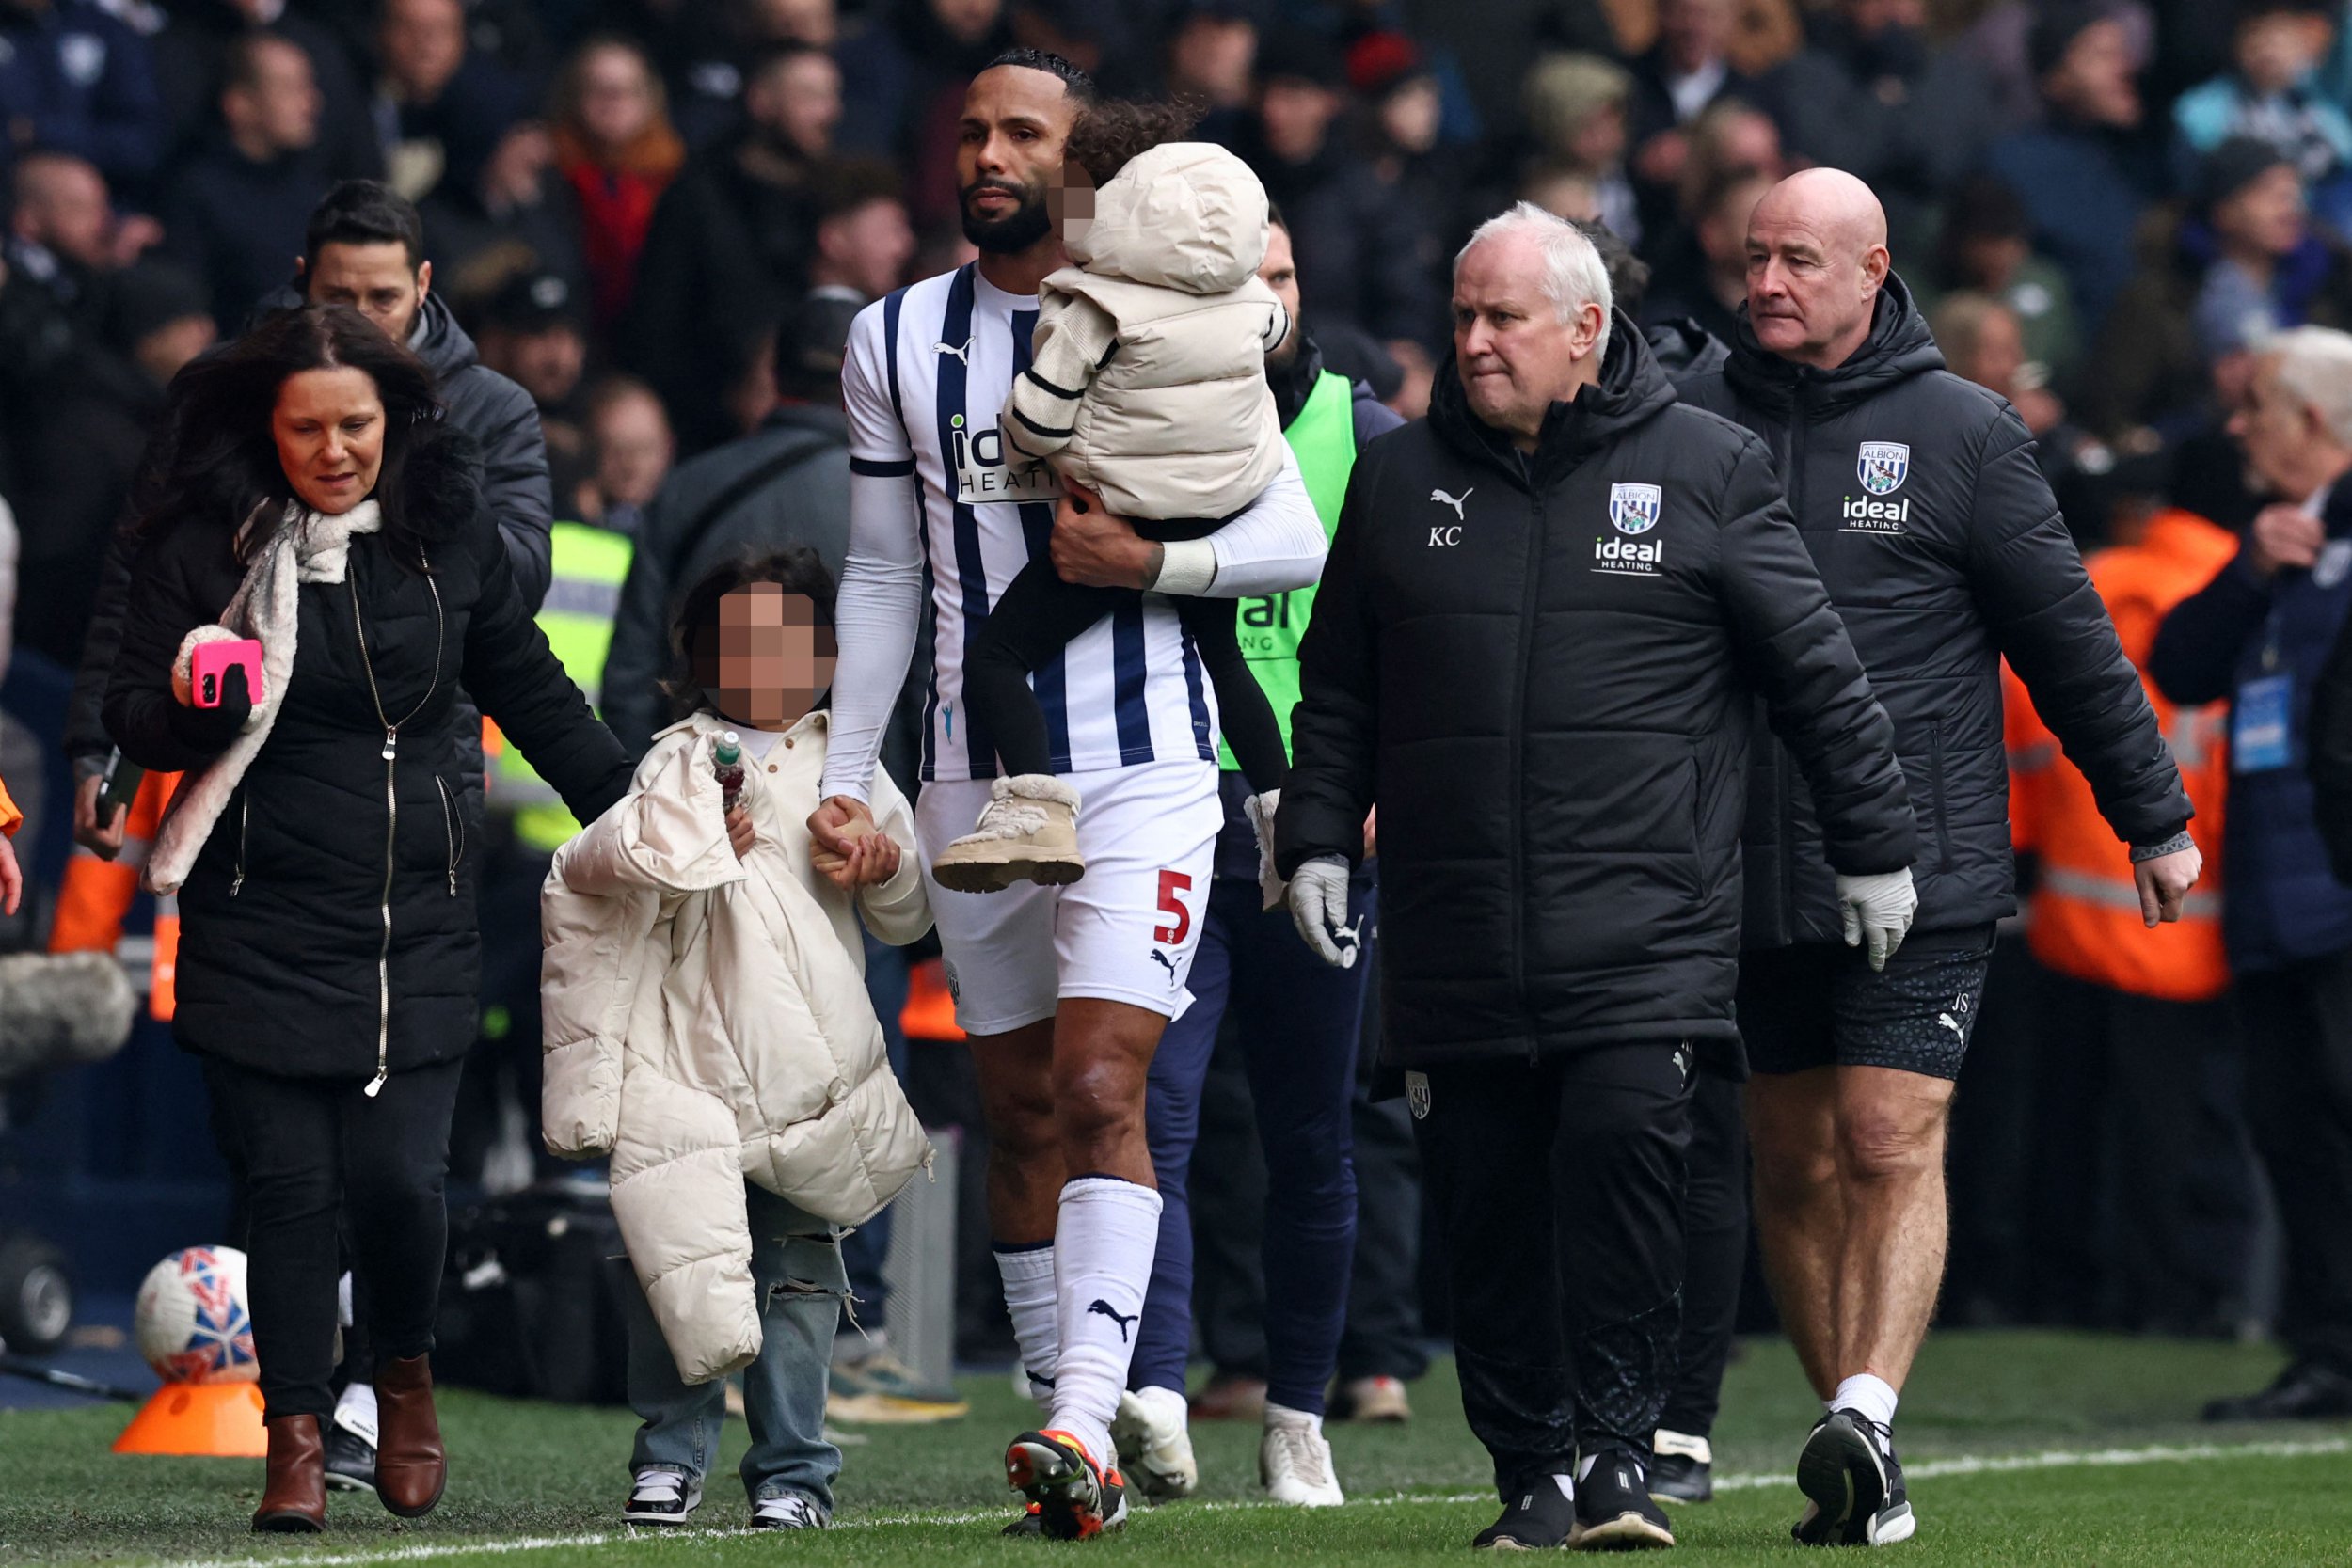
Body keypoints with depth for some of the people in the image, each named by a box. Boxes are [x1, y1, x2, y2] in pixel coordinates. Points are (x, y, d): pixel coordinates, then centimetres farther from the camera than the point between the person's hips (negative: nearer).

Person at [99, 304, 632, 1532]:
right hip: (260, 925, -1)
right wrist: (187, 706, -21)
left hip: (417, 922, 1)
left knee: (399, 1176, -7)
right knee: (291, 1182, -3)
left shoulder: (445, 532, 5)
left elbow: (529, 693, 18)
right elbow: (131, 718, 2)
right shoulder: (206, 544, -3)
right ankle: (296, 1436, 8)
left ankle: (406, 1372, 21)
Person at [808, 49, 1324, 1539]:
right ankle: (1083, 1457, 11)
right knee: (1023, 1117, 6)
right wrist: (845, 777, 11)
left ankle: (1085, 1418, -24)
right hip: (977, 779, 5)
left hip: (1143, 766, -4)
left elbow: (1294, 541, 0)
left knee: (1100, 1092, -16)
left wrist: (1150, 559, -16)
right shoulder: (897, 342, 10)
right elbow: (883, 580, 15)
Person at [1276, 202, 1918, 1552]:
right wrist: (1320, 837, 11)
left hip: (1646, 921, -3)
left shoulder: (1704, 469, 3)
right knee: (1487, 1200, 1)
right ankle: (1536, 1472, 10)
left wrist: (1876, 846, 8)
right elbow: (1340, 687, 20)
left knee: (1622, 1135, -20)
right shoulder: (1402, 479, 12)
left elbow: (1817, 670, 7)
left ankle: (1618, 1447, -12)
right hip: (1455, 930, 3)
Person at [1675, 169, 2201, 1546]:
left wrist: (2155, 819, 8)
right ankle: (1863, 1474, 12)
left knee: (1891, 1141, -14)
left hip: (1923, 868, -3)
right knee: (1793, 1165, 6)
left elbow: (2071, 639, 4)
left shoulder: (1964, 433, -1)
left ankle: (1866, 1414, -23)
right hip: (1748, 870, 3)